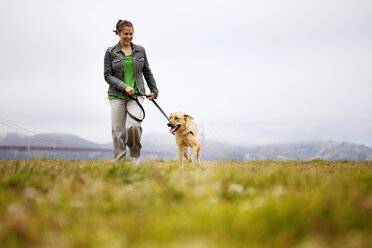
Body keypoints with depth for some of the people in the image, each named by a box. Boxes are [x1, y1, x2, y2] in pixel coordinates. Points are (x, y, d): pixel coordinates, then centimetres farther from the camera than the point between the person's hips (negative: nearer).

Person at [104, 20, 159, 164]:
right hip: (117, 95, 0)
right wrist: (124, 87, -14)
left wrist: (154, 90, 18)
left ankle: (136, 155, 3)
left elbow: (147, 72, 18)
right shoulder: (110, 52, 2)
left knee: (133, 125, -20)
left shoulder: (140, 50, 9)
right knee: (118, 130, -2)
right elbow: (107, 76, -2)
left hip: (137, 94, 0)